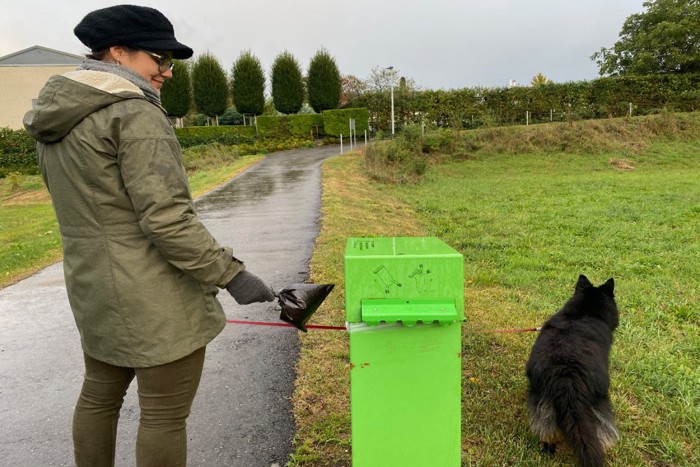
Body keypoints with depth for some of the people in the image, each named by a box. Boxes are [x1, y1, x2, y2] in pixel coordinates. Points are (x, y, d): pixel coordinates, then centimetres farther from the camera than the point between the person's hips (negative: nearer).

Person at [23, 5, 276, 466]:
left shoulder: (55, 120, 11)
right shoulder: (134, 113, -16)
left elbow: (84, 208, 16)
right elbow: (165, 217, -23)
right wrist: (231, 274, -19)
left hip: (93, 287, 9)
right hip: (156, 298, -9)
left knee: (99, 394, 22)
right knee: (165, 414, 3)